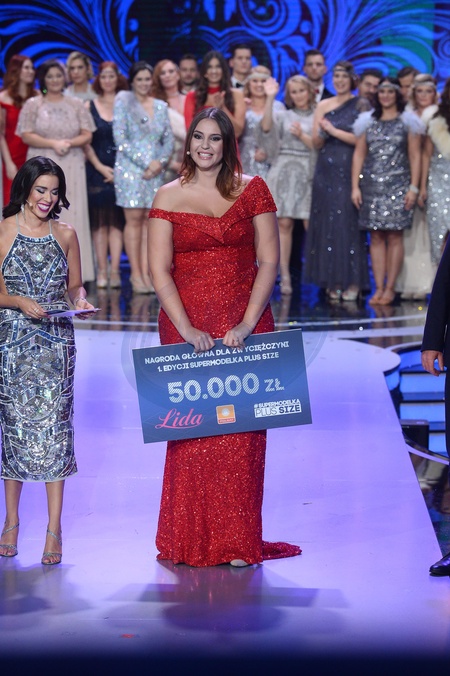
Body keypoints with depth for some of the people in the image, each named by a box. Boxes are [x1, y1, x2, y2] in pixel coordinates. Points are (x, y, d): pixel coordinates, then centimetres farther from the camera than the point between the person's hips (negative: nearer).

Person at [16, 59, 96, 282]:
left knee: (72, 216, -2)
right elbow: (26, 136, -3)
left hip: (72, 167, 2)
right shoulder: (32, 105, 6)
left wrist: (70, 143, -13)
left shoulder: (76, 105, 11)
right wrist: (53, 143, -14)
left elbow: (87, 135, 6)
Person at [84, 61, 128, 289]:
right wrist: (100, 167, -7)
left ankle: (114, 270, -3)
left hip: (120, 170, 0)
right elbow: (85, 141, 3)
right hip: (97, 170, 0)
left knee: (116, 220, -2)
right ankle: (102, 270, 1)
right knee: (99, 221, 0)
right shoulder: (90, 106, 7)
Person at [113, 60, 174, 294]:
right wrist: (145, 163, -11)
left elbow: (169, 138, 13)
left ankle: (145, 272, 4)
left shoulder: (161, 106, 14)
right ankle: (136, 274, -3)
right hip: (130, 168, -4)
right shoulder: (124, 100, 0)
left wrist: (161, 162, -6)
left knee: (149, 220, 2)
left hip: (156, 170, 4)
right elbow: (120, 138, -7)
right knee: (134, 219, -5)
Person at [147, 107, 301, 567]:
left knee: (241, 430, -1)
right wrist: (187, 329, -12)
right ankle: (189, 541, 11)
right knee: (190, 429, 1)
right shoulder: (169, 197, 4)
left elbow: (268, 262, 0)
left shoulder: (252, 190, 4)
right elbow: (159, 271, -1)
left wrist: (247, 325, -11)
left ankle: (238, 542, 6)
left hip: (244, 325, 0)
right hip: (186, 326, 0)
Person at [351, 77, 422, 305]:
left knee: (394, 235, -5)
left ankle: (390, 288, 0)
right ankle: (378, 288, 3)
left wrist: (414, 188, -6)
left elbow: (415, 156, 2)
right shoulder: (367, 121, 12)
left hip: (397, 184, -2)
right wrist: (355, 186, 3)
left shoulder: (407, 121, 5)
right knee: (376, 236, 0)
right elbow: (358, 154, 11)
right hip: (372, 184, 2)